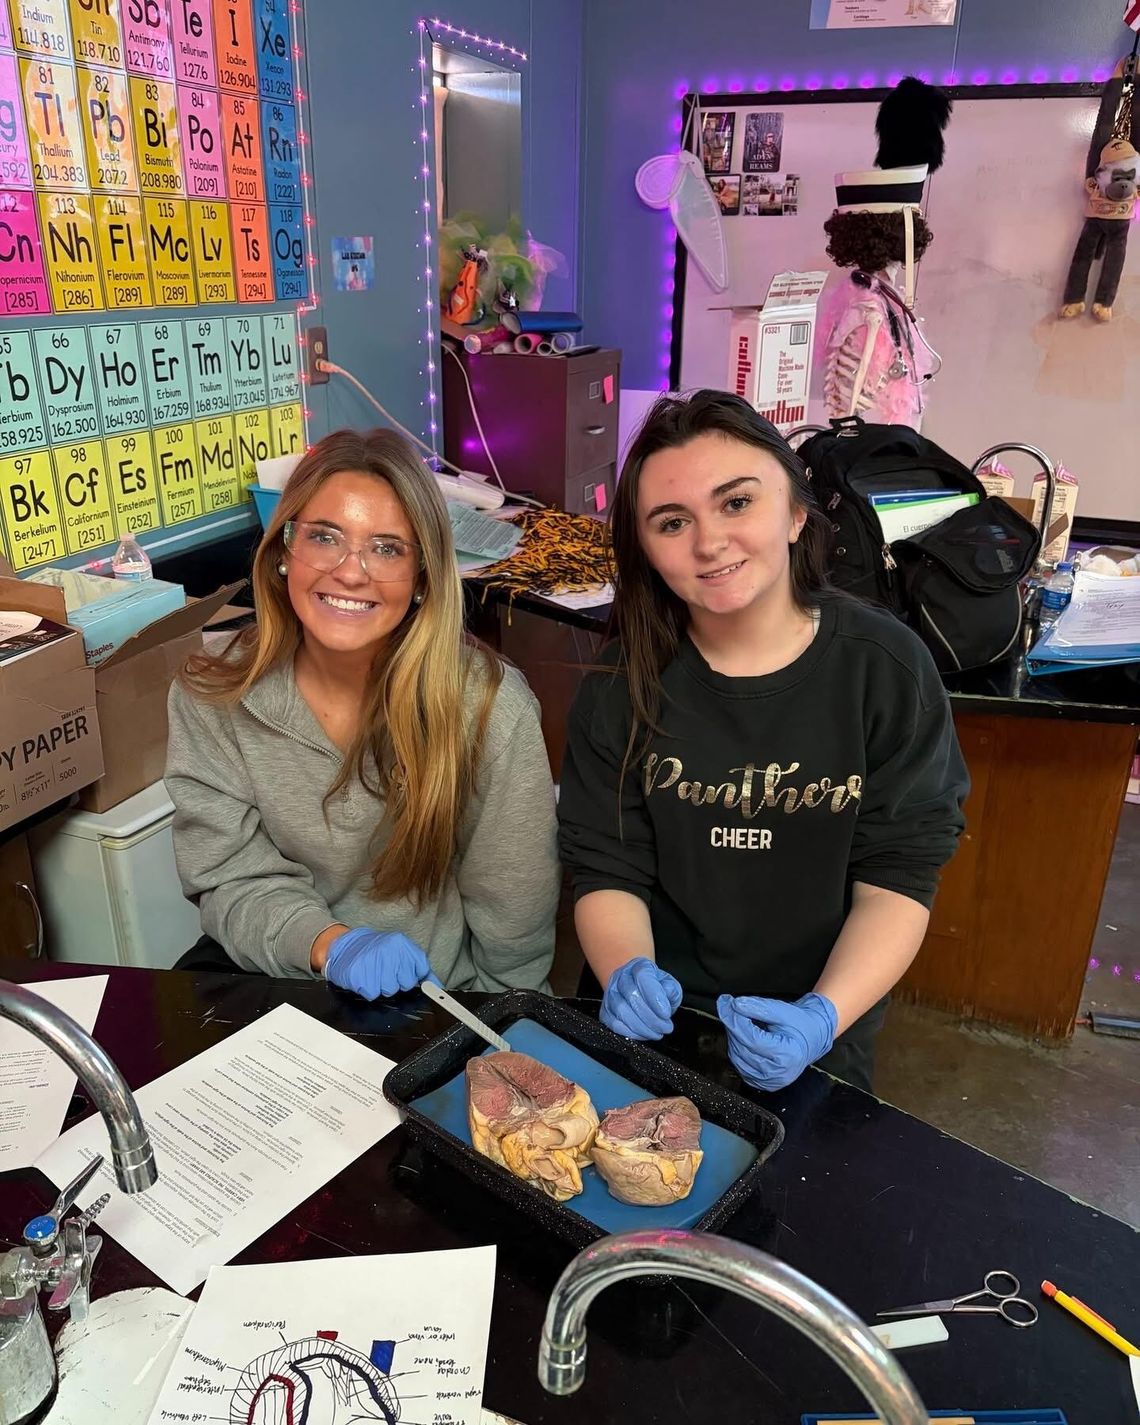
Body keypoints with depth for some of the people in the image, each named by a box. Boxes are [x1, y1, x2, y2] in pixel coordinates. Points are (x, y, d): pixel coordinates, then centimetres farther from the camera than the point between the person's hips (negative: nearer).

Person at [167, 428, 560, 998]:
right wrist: (331, 946, -21)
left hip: (439, 1003, -1)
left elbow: (514, 926, -8)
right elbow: (233, 881, -5)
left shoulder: (489, 705, -16)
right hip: (272, 990, 1)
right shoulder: (212, 698, -7)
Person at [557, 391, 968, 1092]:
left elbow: (897, 877, -7)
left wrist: (822, 1017, -20)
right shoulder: (625, 685, -5)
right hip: (654, 1020, 0)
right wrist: (626, 973, -22)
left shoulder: (886, 667, -8)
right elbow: (607, 870, -3)